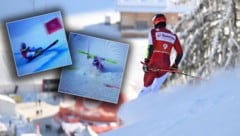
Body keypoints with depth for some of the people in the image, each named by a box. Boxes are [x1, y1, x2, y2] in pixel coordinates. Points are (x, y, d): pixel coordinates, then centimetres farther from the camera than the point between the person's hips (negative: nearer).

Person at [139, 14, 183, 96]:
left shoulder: (153, 32, 6)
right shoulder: (173, 36, 16)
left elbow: (151, 47, -10)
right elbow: (180, 53, 12)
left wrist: (147, 61, -9)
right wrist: (175, 66, 23)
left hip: (153, 64, -3)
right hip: (165, 66, 3)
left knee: (147, 88, 7)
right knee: (155, 89, 13)